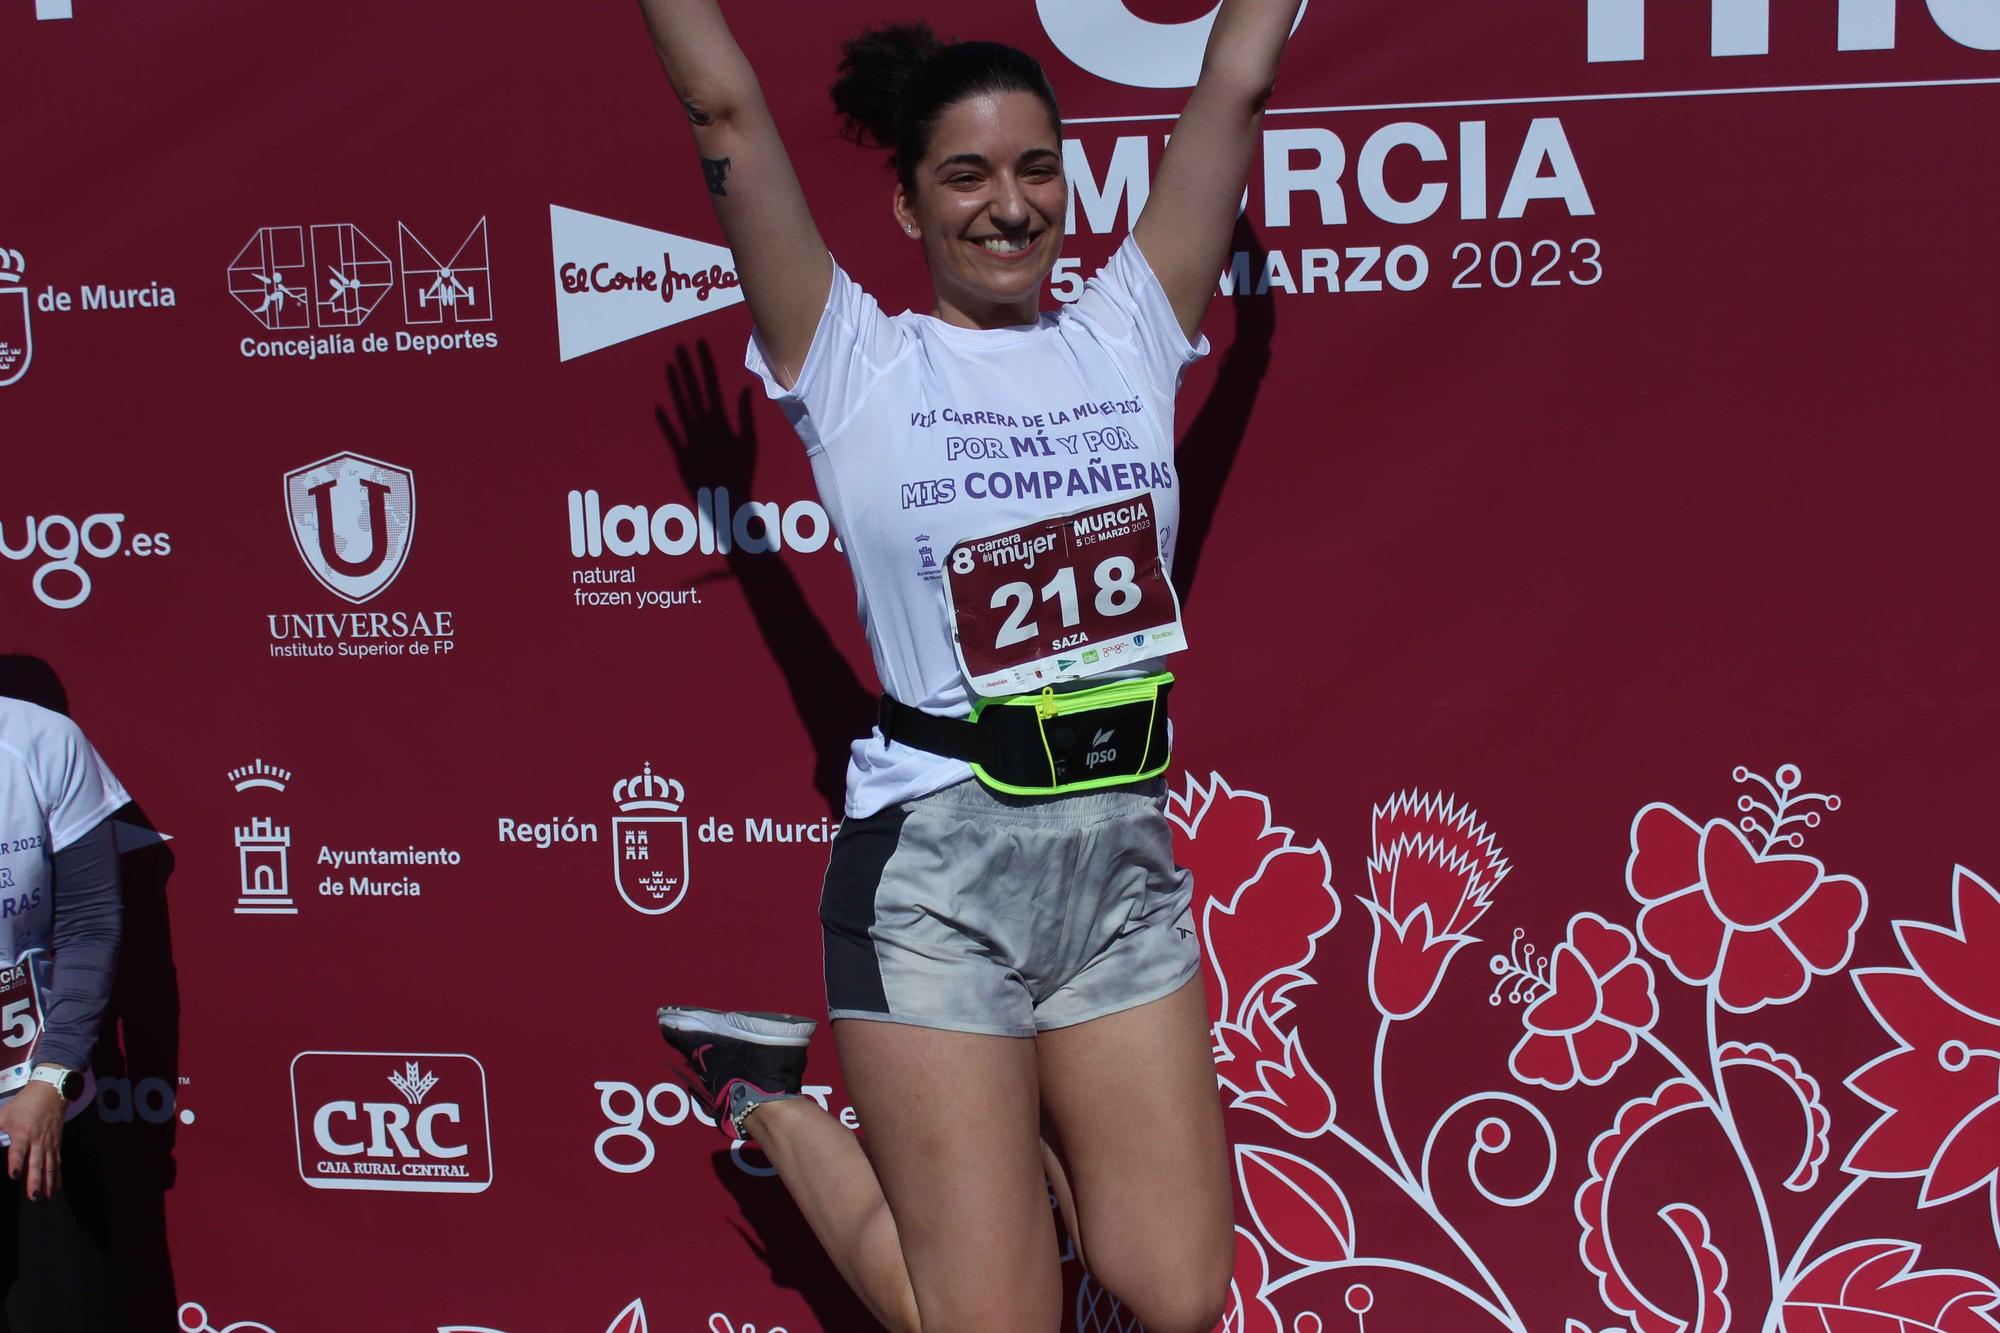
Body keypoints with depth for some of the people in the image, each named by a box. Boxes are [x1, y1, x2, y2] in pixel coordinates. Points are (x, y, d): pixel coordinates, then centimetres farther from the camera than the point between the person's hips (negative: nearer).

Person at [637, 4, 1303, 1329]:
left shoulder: (1128, 334, 7)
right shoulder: (857, 366, -1)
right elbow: (728, 108, -4)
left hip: (1126, 854, 4)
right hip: (939, 868, -4)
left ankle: (1008, 1117, 32)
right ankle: (768, 1100, 24)